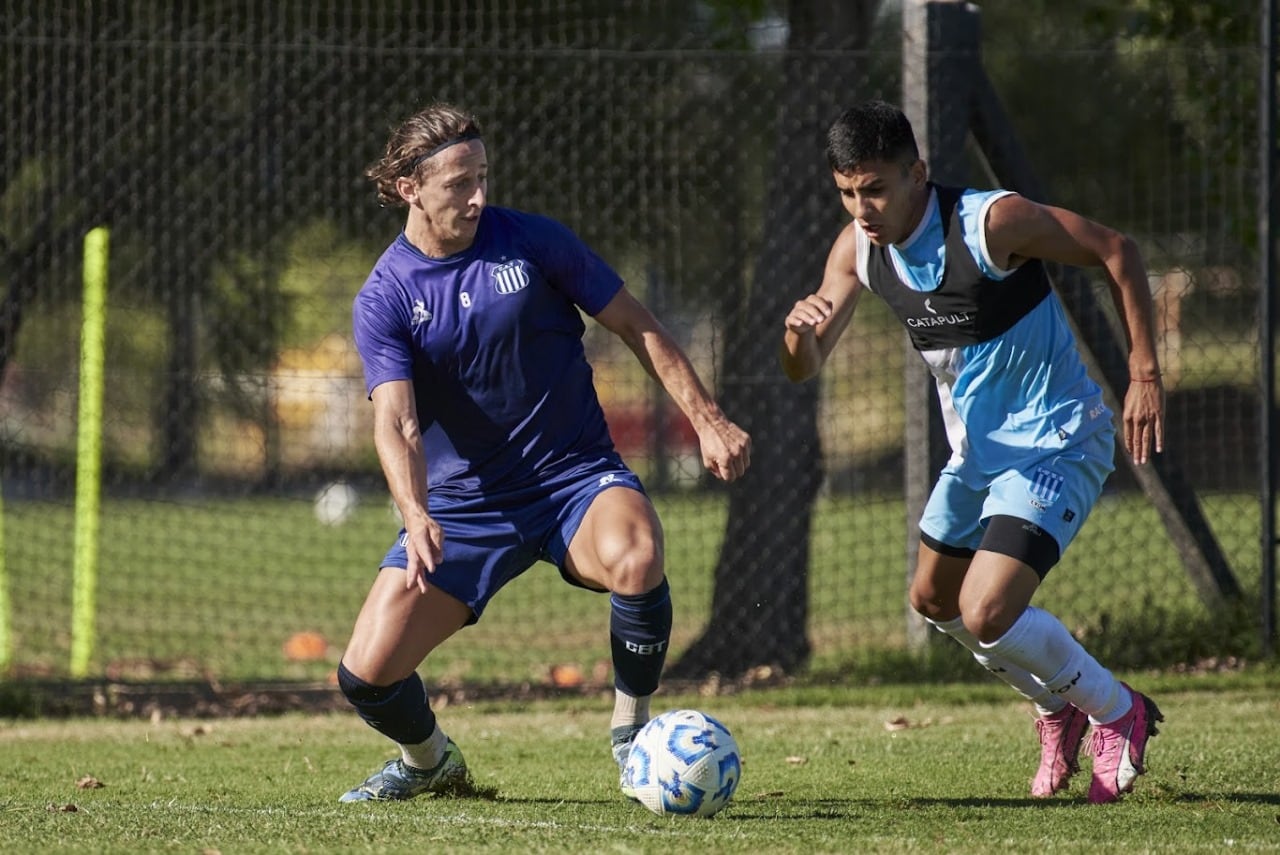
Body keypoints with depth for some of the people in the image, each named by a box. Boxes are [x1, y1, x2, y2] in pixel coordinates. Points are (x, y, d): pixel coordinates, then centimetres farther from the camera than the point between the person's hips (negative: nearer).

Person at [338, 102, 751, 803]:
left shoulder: (531, 241, -3)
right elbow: (396, 422, -16)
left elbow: (636, 327, 6)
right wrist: (416, 519, -34)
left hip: (575, 476, -1)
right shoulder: (383, 299, -4)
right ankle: (429, 760, 26)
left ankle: (630, 733, -11)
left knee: (634, 558, -37)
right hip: (460, 505, 1)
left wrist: (706, 419, -2)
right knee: (366, 673, -11)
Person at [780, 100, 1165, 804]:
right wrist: (800, 330, -30)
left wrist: (1145, 374, -20)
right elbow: (805, 369, -5)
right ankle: (1058, 709, 40)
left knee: (986, 615, -19)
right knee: (935, 599, 20)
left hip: (1056, 445, -8)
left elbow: (1116, 251, -17)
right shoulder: (858, 248, -6)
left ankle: (1117, 713, 5)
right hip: (976, 447, 8)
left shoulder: (991, 223, -27)